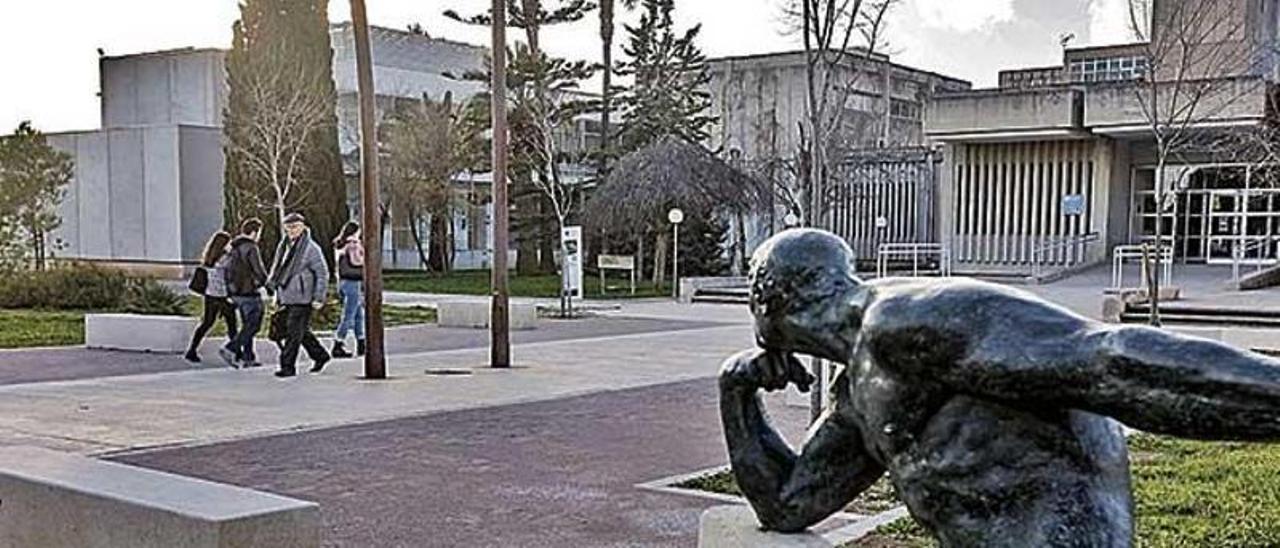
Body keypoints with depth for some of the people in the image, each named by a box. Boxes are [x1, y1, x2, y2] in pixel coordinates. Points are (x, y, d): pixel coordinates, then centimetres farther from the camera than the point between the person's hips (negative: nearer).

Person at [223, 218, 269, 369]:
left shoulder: (234, 248, 11)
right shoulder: (251, 248, -16)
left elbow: (229, 271, 16)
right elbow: (260, 273, -20)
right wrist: (260, 282, 0)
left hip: (235, 292, 9)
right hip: (249, 293, -9)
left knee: (248, 325, 15)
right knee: (253, 325, -2)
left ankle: (248, 357, 17)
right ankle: (230, 349, -11)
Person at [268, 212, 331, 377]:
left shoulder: (311, 248, -9)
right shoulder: (284, 246, 11)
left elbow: (322, 273, -9)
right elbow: (277, 267, 24)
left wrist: (319, 297, -12)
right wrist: (272, 284, 15)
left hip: (301, 298, -7)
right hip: (287, 297, 7)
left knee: (294, 333, -7)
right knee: (302, 331, 16)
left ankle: (288, 366, -2)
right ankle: (320, 355, 32)